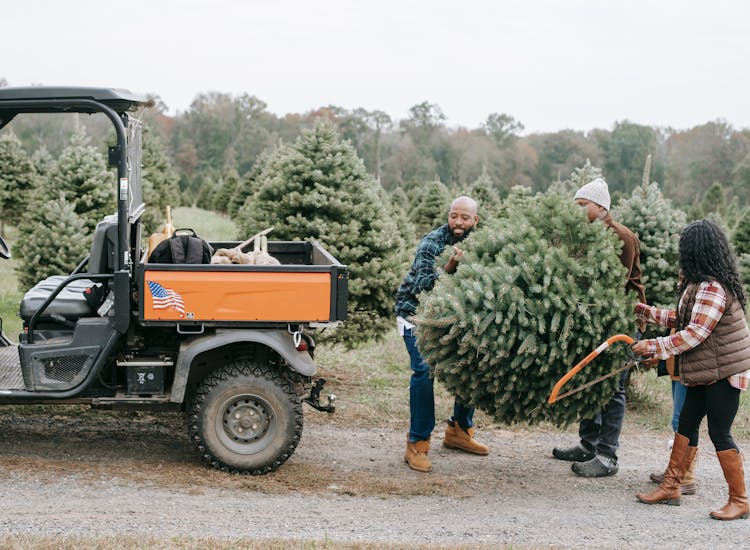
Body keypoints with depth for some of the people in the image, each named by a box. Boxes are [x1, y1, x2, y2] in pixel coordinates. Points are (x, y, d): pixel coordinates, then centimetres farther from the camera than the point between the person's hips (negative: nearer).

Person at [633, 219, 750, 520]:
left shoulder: (712, 288, -22)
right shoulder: (702, 284, 10)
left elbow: (694, 333, -24)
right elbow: (683, 319, 18)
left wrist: (652, 347, -19)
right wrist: (644, 311, 23)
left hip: (724, 371, -10)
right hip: (707, 371, 10)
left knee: (719, 433, -4)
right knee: (686, 424, 12)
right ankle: (670, 487, 20)